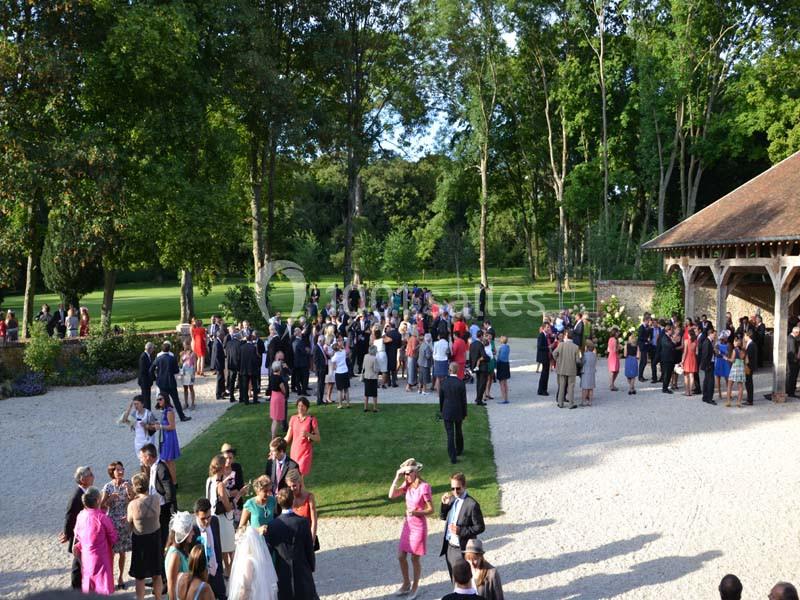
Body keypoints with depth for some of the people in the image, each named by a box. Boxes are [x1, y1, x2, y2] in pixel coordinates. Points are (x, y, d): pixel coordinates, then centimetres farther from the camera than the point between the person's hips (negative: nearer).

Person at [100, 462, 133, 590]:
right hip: (111, 521, -1)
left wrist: (129, 490, -25)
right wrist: (110, 498, -25)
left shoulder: (127, 484, -6)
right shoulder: (108, 487, -9)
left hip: (124, 521, 1)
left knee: (122, 551, 12)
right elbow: (102, 506, -9)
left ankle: (121, 577, 28)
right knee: (110, 551, 3)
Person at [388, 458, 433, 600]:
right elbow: (391, 495, -8)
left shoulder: (424, 487, -21)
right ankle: (406, 584, 33)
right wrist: (396, 478, -13)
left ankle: (415, 587, 26)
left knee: (415, 558, 6)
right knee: (401, 556, 13)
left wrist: (416, 512, -33)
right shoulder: (407, 485, -1)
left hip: (419, 526, -7)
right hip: (407, 525, 7)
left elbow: (431, 510, -18)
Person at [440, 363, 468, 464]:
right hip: (458, 412, 0)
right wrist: (464, 414, 3)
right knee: (458, 431, 22)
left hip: (447, 412, 0)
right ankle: (459, 450, 41)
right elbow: (464, 400, -9)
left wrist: (441, 411, 15)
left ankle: (453, 457, -4)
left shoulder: (444, 383, -8)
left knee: (450, 435, 1)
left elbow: (441, 398, 1)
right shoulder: (461, 383, -14)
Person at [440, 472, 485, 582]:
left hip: (462, 550, -7)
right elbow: (443, 517, 13)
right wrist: (444, 504, -6)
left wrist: (461, 531, -25)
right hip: (449, 547, 7)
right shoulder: (452, 499, 4)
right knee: (454, 579, 19)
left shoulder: (472, 504, -18)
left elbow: (480, 527, -15)